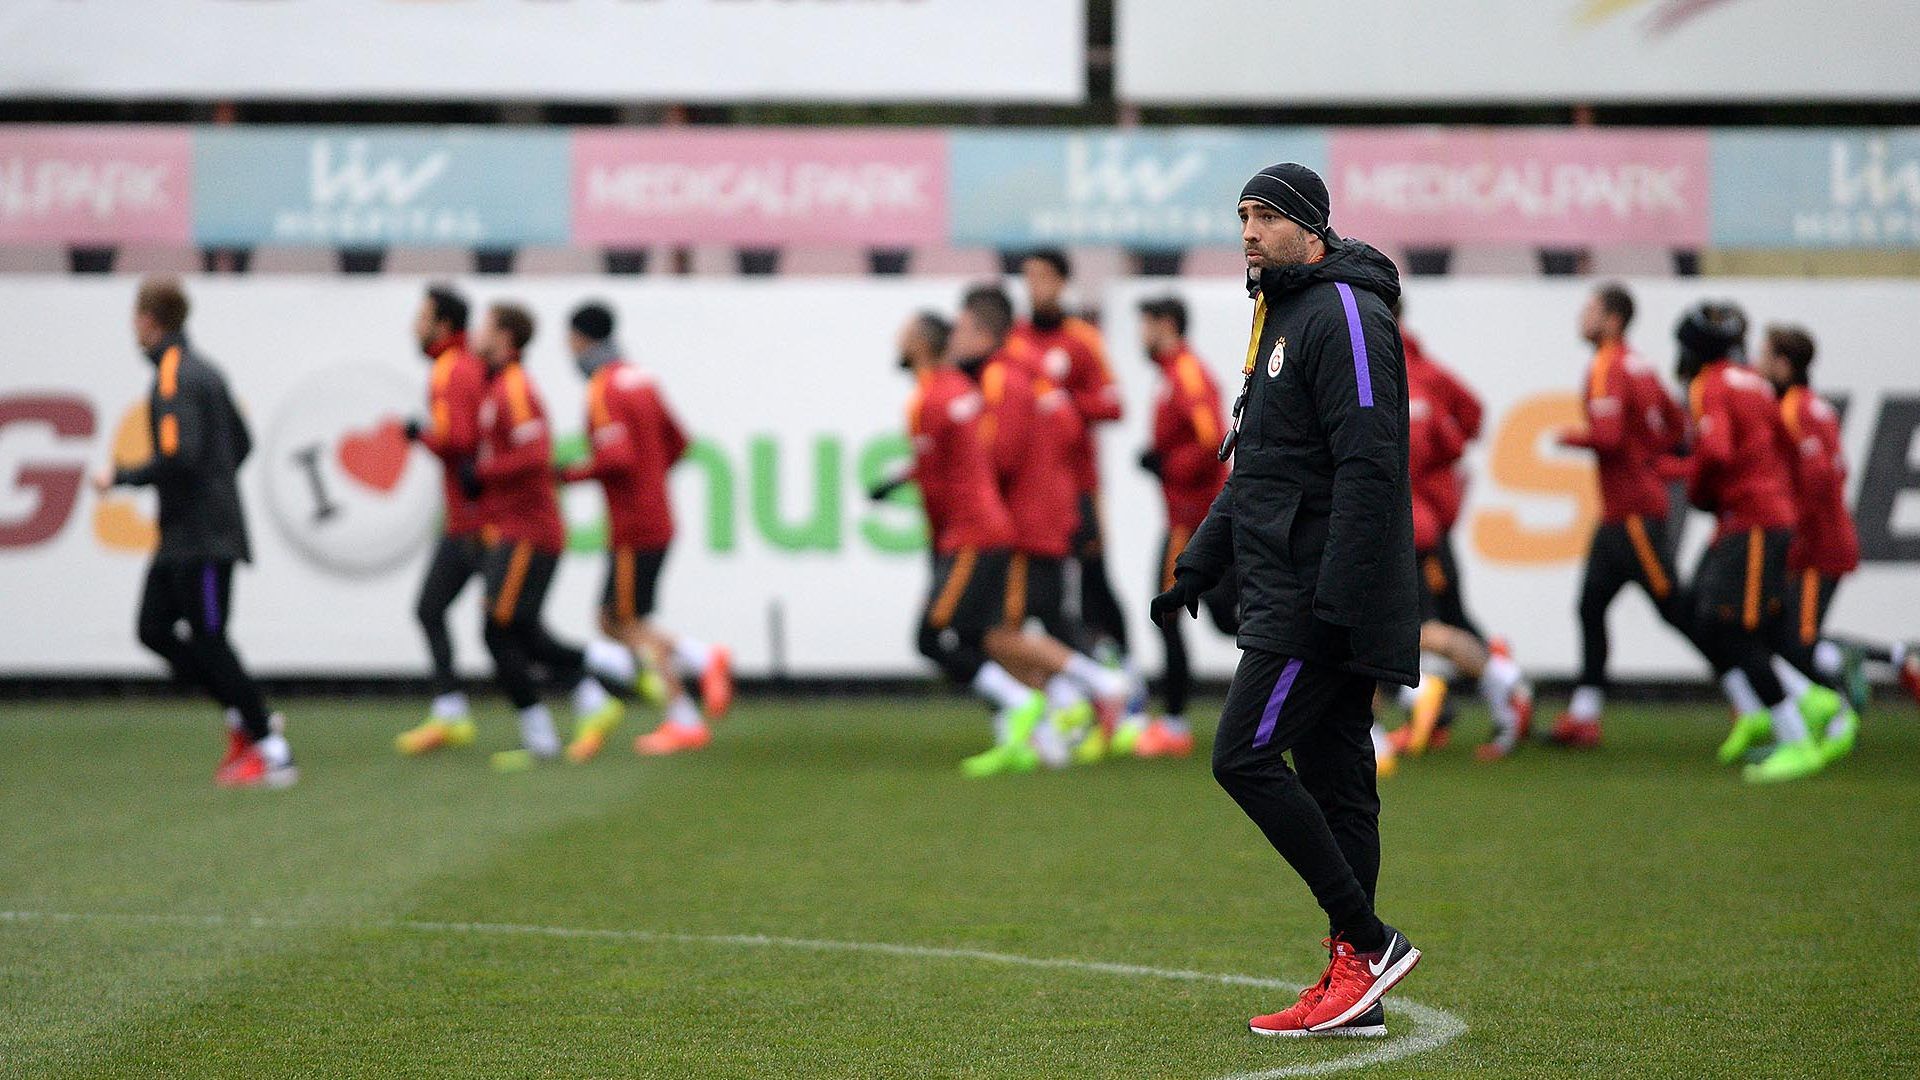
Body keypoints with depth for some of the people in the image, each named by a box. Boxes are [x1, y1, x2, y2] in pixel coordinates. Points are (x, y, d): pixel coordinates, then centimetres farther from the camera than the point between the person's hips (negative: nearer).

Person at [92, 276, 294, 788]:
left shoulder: (175, 379, -16)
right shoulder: (203, 370, 15)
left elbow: (178, 456, -26)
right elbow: (242, 442, 21)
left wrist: (120, 478, -14)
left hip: (202, 536, -10)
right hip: (182, 535, 10)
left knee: (208, 640, -5)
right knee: (154, 629, 11)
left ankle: (272, 752, 0)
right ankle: (248, 718, 13)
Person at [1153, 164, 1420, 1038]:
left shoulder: (1345, 315, -11)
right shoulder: (1282, 318, 21)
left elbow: (1368, 466, -20)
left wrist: (1335, 600, -25)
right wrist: (1196, 570, 23)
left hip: (1323, 599, -10)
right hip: (1294, 602, 10)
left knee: (1244, 756, -13)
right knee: (1330, 777, 7)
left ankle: (1366, 941, -11)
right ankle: (1350, 982, 8)